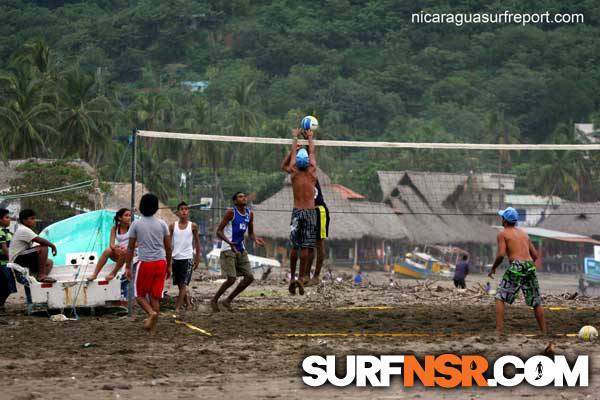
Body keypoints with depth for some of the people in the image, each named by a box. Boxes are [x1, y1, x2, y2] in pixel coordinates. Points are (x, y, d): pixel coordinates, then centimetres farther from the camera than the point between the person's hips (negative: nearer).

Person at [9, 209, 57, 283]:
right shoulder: (23, 230, -15)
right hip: (18, 260, -11)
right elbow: (40, 241, -22)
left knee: (49, 262, 14)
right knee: (44, 248, -23)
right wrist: (52, 245, -8)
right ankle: (41, 275, -20)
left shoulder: (25, 230, 18)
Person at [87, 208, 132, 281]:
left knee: (124, 252, -36)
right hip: (118, 254, 2)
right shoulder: (115, 228, -1)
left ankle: (114, 273, -19)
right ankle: (95, 274, -26)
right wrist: (116, 248, -34)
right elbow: (111, 244, -10)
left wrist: (127, 248, -29)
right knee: (107, 251, -28)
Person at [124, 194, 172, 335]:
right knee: (155, 296, 8)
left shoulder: (136, 224, -4)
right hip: (161, 262, 3)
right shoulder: (162, 224, 3)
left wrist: (128, 267, 7)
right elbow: (168, 247, 7)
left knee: (140, 295, 11)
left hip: (145, 263, -3)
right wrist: (169, 266, 18)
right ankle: (153, 329, 7)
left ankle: (151, 313, -17)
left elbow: (131, 247, -1)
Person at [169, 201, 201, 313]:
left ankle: (177, 308, -12)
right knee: (180, 285, 10)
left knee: (183, 284, -10)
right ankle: (188, 303, 26)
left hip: (187, 258, -2)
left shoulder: (193, 226, 0)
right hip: (175, 258, 3)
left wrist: (197, 259, 7)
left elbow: (197, 242, 8)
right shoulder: (173, 226, 2)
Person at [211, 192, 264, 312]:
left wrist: (255, 240, -4)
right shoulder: (231, 212, -11)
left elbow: (250, 233, 20)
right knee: (231, 279, -13)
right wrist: (229, 242, -30)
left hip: (241, 250, 7)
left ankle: (228, 301, 12)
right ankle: (214, 300, 8)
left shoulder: (250, 214, 9)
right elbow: (218, 231, -14)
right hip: (228, 249, -7)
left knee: (249, 277, 0)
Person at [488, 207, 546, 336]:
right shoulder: (524, 233, 23)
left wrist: (493, 268, 6)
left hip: (516, 266, -5)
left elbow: (501, 254, -8)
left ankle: (499, 330, -8)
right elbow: (535, 255, 21)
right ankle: (544, 331, 14)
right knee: (536, 302, 14)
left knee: (500, 298, 3)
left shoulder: (503, 234, 5)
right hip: (530, 266, 5)